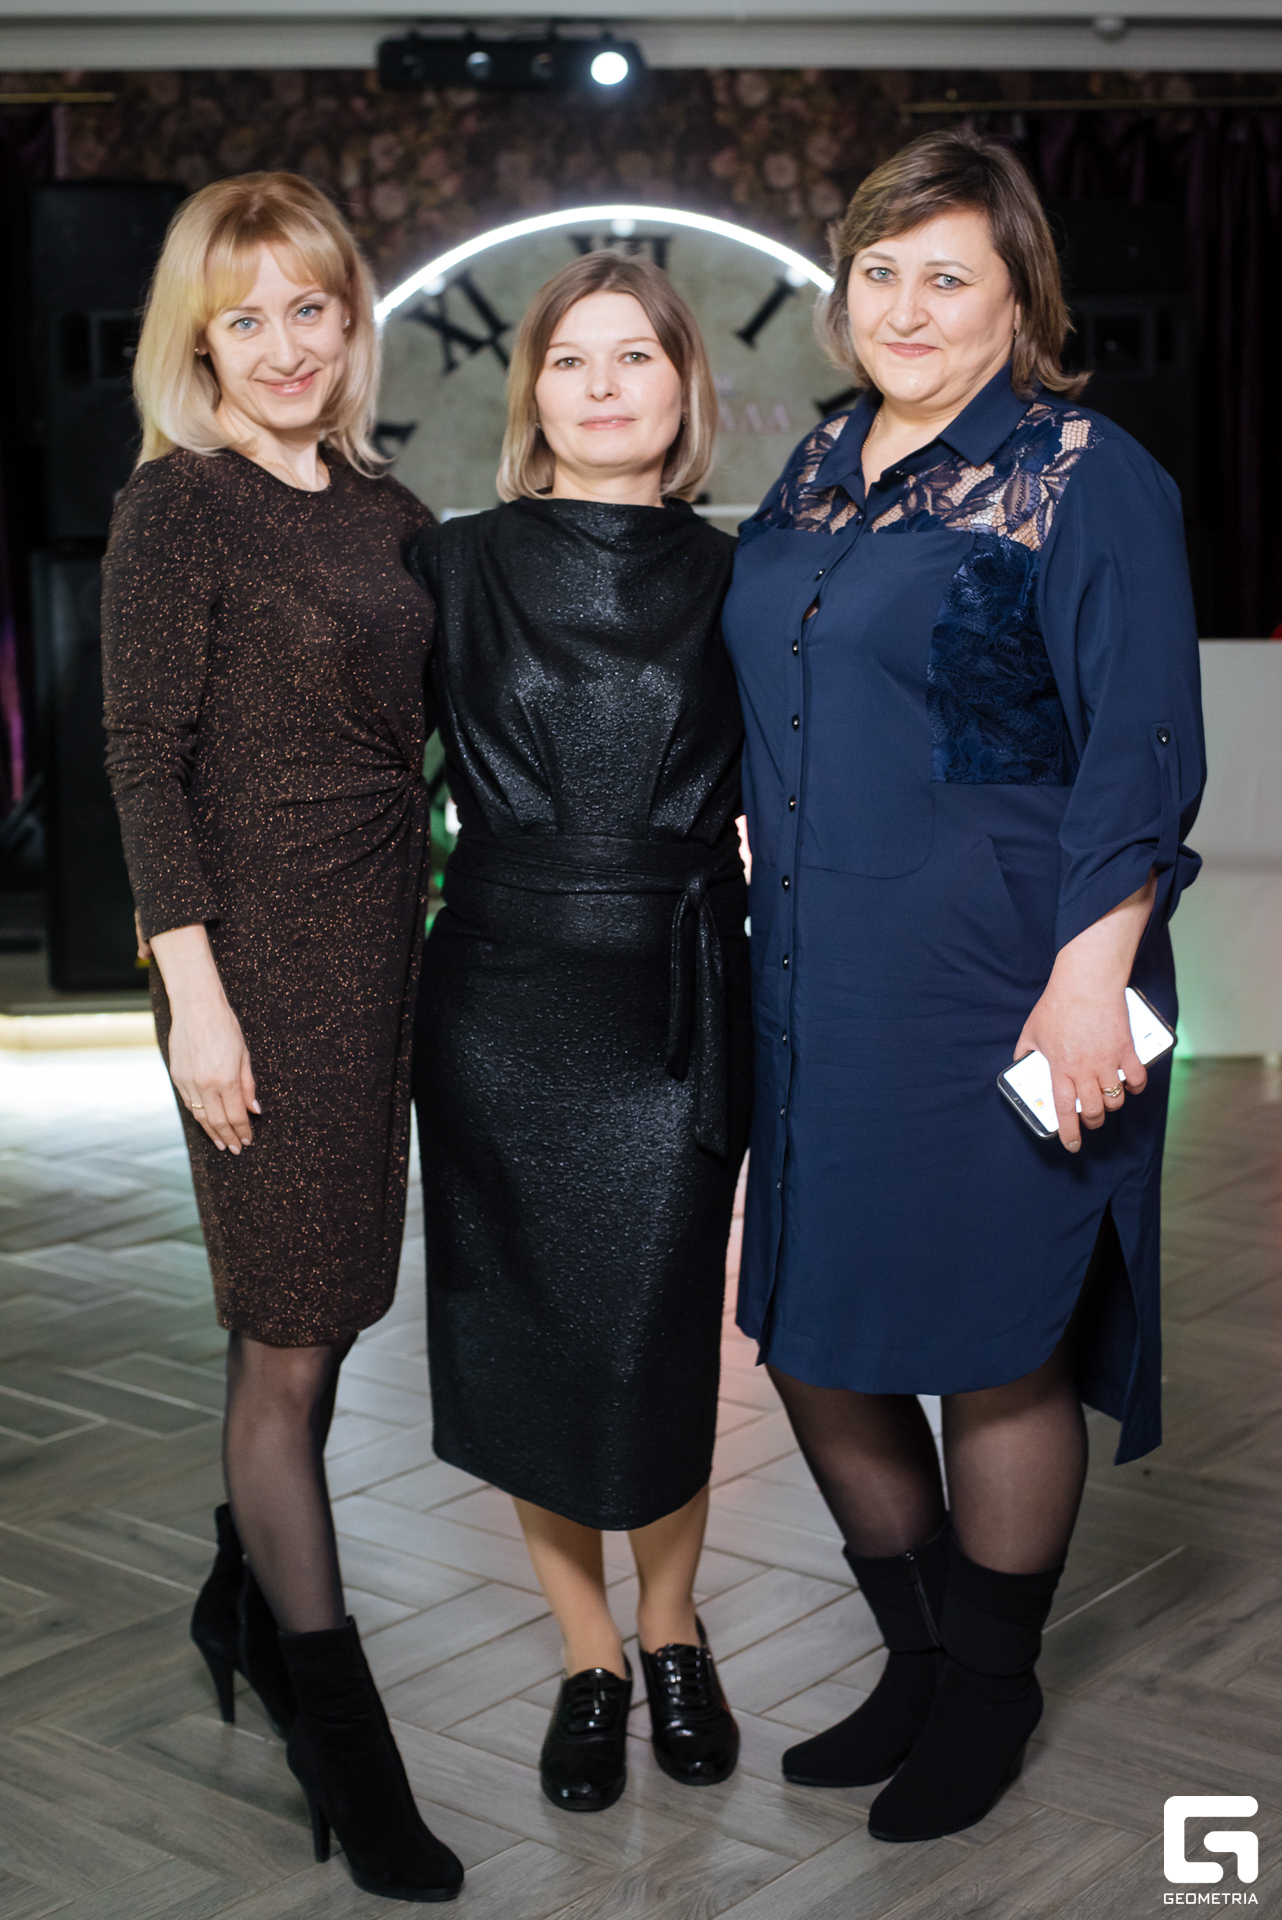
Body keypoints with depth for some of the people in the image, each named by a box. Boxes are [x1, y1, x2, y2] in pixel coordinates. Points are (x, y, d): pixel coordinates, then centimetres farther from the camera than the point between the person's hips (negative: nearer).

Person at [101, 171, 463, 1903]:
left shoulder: (386, 512, 13)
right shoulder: (178, 505, -6)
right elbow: (145, 761, -10)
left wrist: (418, 944, 12)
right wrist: (197, 993, -16)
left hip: (377, 948, 6)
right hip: (260, 956, -6)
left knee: (310, 1319, 14)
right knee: (290, 1342, -1)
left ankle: (245, 1604, 35)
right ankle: (344, 1750, 10)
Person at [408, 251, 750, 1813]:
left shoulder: (734, 582, 5)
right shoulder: (454, 567, 3)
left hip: (676, 1011, 0)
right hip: (502, 1004, 0)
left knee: (660, 1344, 2)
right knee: (521, 1345, 5)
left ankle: (669, 1627, 29)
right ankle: (586, 1654, 27)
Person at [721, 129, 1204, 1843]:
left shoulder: (1083, 475, -6)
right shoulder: (814, 473, 14)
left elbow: (1139, 756, -11)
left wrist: (1087, 976, -19)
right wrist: (774, 915, 15)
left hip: (993, 991, -7)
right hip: (820, 992, 7)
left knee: (995, 1348, 5)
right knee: (812, 1343, 12)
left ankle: (992, 1689, 28)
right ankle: (919, 1657, 33)